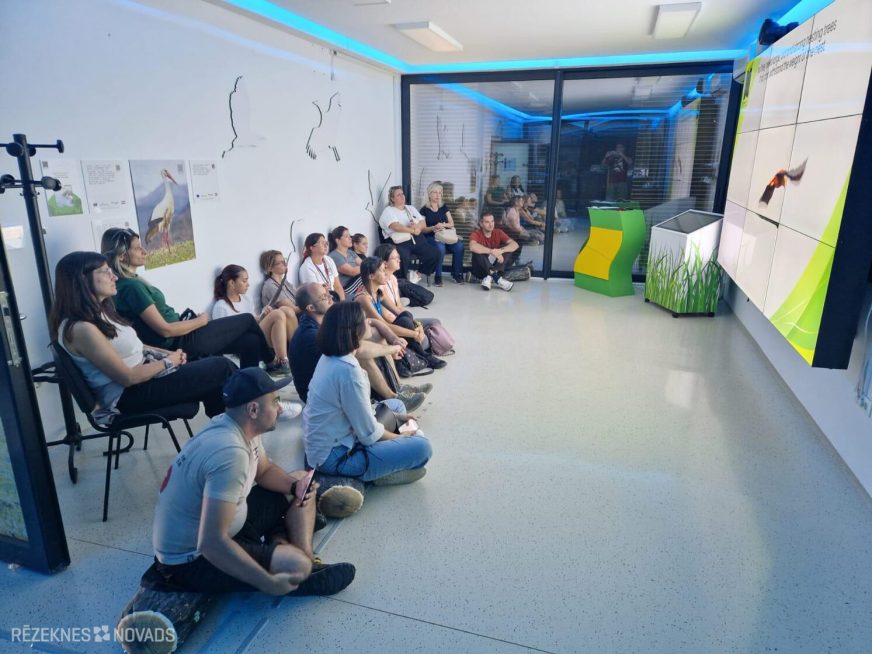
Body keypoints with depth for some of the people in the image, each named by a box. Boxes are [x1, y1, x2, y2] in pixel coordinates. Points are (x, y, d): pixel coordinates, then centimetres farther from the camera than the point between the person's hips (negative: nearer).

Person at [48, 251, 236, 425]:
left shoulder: (99, 313, 7)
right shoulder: (81, 329, -22)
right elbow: (128, 377, -20)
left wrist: (168, 353, 2)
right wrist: (168, 361, -8)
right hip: (128, 395, -9)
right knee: (222, 368, -11)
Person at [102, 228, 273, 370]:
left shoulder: (131, 282, 9)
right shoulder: (131, 287, -21)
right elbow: (165, 330, -21)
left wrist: (194, 319, 2)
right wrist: (201, 321, -9)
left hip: (178, 338, 9)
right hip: (180, 342, -9)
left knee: (251, 341, 4)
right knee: (248, 320, 4)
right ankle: (272, 361, 30)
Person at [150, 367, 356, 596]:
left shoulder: (239, 427, -4)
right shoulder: (230, 453, -34)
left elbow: (265, 471, 14)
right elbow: (212, 543, -37)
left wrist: (296, 485, -7)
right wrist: (270, 583, -29)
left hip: (221, 525, 10)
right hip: (190, 559, -10)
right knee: (297, 565, -29)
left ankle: (308, 563, 4)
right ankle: (299, 578, 4)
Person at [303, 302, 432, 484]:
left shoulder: (329, 358, 0)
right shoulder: (347, 370, -28)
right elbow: (369, 434, -20)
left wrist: (394, 417, 12)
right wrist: (398, 436, -2)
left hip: (321, 445, 10)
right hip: (334, 457, -10)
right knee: (421, 447, -13)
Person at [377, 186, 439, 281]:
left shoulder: (411, 208, 23)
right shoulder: (388, 211, 3)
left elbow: (423, 224, 13)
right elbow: (396, 226, -15)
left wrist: (417, 226, -10)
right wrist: (413, 230, -11)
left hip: (417, 239, 6)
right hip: (399, 243, -6)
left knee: (434, 253, -14)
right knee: (403, 257, -38)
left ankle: (419, 274, 4)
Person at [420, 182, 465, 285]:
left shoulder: (444, 208, 16)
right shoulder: (424, 210, 3)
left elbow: (452, 223, 11)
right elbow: (423, 229, -2)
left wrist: (444, 225, -10)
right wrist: (434, 227, -20)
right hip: (431, 237, -4)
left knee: (459, 246, -25)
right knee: (440, 247, -37)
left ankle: (456, 273, -10)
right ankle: (438, 276, -22)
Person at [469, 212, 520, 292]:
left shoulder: (498, 233, -1)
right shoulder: (476, 234, -10)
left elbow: (515, 244, -14)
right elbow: (472, 246, -34)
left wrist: (501, 250, -33)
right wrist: (492, 251, -42)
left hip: (497, 266, 3)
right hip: (481, 269, -3)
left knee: (513, 249, -15)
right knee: (478, 251, -29)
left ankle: (490, 277, -30)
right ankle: (497, 278, -41)